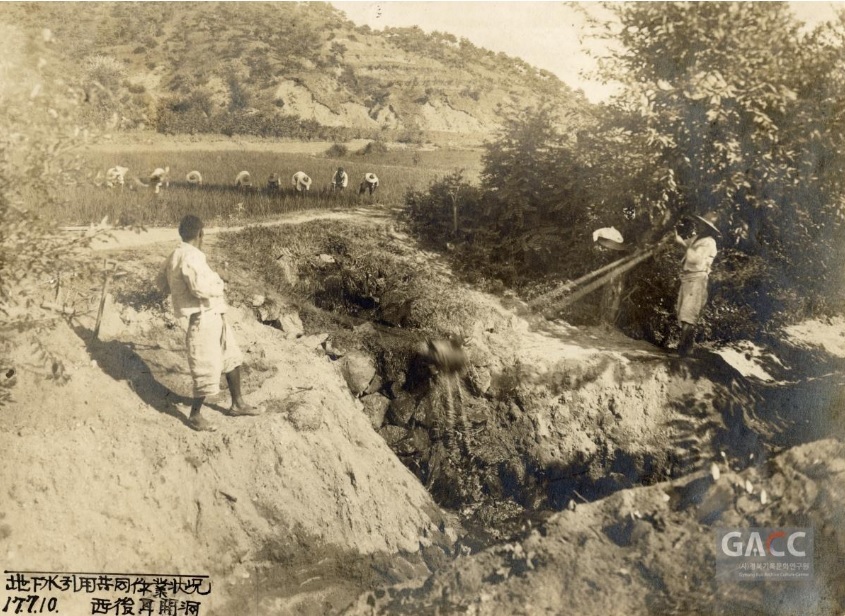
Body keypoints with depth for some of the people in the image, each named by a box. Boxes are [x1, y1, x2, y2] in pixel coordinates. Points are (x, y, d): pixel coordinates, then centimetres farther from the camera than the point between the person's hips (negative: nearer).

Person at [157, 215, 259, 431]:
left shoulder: (175, 256, 11)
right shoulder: (191, 256, -20)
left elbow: (162, 283, 24)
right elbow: (200, 287, -33)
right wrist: (217, 286, -14)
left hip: (215, 316, 11)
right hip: (204, 317, -11)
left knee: (232, 357, 21)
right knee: (207, 367, -1)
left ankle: (238, 403, 34)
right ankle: (195, 416, 16)